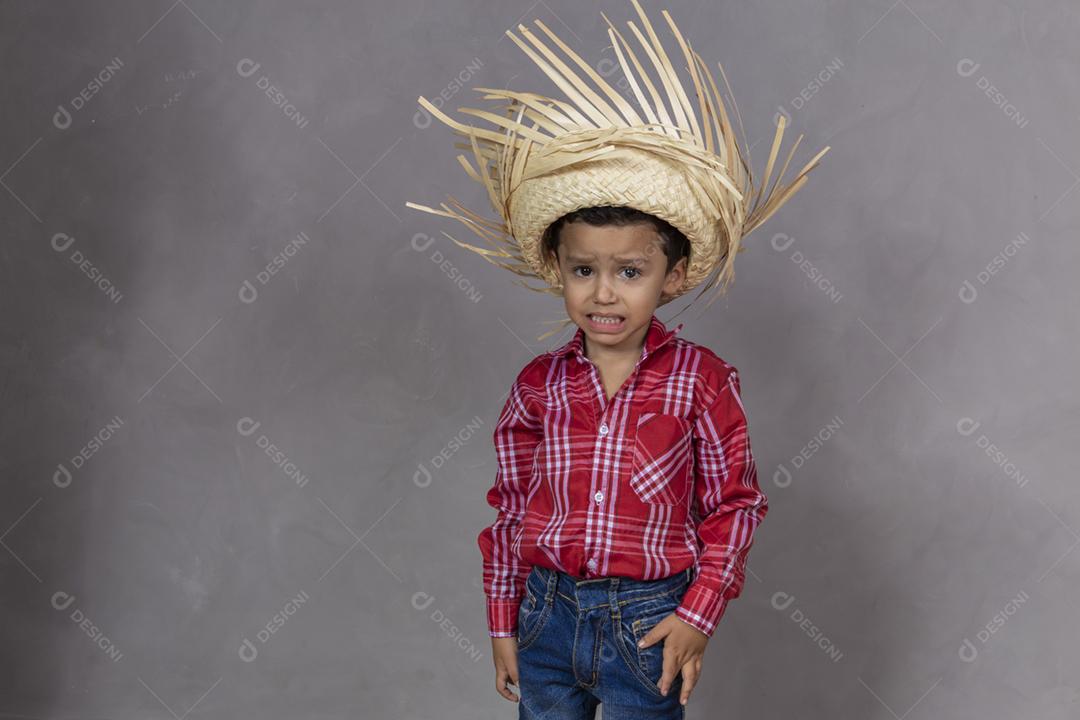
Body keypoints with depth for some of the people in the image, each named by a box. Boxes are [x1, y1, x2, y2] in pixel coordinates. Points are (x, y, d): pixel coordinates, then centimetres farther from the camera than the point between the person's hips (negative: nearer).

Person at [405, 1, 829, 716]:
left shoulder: (701, 379, -10)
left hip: (647, 625, -3)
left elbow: (734, 504, -3)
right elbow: (510, 508, 6)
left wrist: (699, 614, -8)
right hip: (548, 613, 3)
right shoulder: (539, 384, -2)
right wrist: (503, 624, 8)